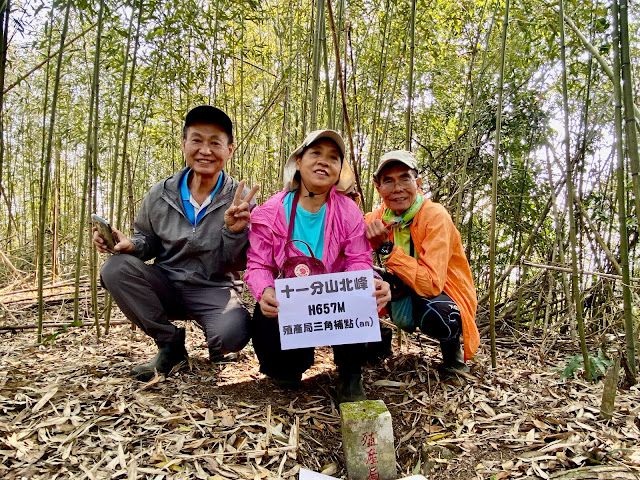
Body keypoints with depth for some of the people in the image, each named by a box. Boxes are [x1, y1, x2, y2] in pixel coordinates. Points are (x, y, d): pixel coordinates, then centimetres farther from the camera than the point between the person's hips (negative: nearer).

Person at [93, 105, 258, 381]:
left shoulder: (240, 200, -8)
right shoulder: (161, 194, -1)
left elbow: (237, 263, -8)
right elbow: (148, 241, 12)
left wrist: (235, 231, -28)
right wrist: (129, 244, -11)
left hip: (214, 290, -3)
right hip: (166, 285, 3)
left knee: (232, 334, -33)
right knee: (116, 267, -23)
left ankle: (215, 346, 11)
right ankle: (169, 343, -2)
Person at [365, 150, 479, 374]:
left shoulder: (435, 216, -23)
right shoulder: (379, 217, -7)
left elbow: (432, 284, -32)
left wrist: (386, 247, -32)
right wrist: (370, 236, -25)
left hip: (444, 295, -4)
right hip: (406, 291, 4)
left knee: (432, 314, -38)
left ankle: (451, 346, -1)